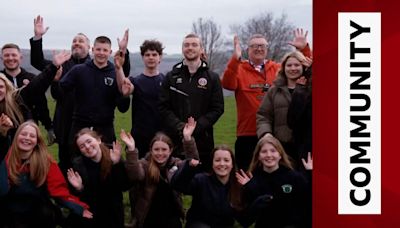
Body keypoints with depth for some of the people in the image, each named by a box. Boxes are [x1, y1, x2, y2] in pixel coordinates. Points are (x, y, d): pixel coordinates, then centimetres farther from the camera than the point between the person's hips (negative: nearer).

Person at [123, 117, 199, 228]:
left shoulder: (176, 164, 4)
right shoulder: (144, 164, -2)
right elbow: (135, 175, -23)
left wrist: (188, 139, -26)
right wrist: (131, 149, -37)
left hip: (171, 217, 2)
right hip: (148, 219, -2)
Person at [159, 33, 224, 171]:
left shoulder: (212, 78, 8)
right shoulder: (171, 77, 11)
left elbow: (218, 108, 0)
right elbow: (163, 107, 4)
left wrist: (197, 126, -13)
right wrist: (178, 125, -13)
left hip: (202, 140, 0)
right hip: (174, 139, 1)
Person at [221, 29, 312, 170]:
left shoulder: (278, 69, 9)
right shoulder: (239, 69, 0)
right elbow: (227, 84, -19)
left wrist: (303, 48, -6)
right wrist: (235, 59, -30)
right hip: (248, 135, -2)